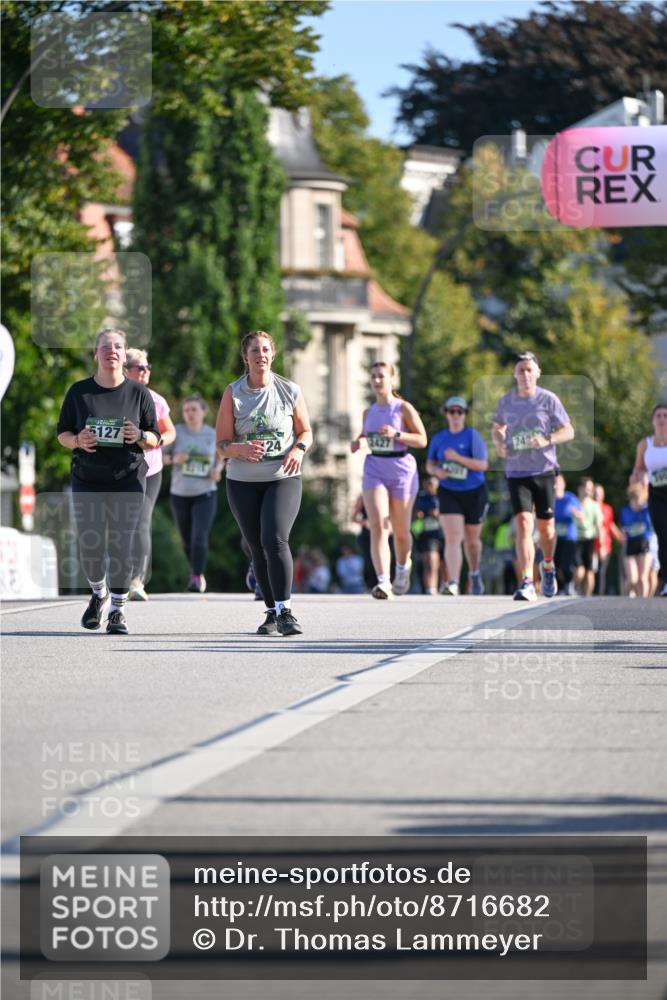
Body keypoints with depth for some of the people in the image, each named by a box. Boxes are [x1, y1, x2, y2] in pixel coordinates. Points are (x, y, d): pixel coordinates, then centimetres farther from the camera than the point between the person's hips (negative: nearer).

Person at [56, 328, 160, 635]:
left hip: (127, 481, -1)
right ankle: (99, 594, 25)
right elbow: (62, 433, 9)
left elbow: (155, 439, 7)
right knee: (90, 546, -4)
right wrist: (77, 441, -13)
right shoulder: (79, 392, 4)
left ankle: (117, 610, 4)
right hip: (87, 480, 1)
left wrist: (140, 436, -16)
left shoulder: (139, 393, 3)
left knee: (121, 546, -8)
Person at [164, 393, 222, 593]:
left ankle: (196, 581, -23)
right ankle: (199, 573, 38)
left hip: (205, 494, -1)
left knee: (200, 538, -19)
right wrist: (173, 459, -21)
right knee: (187, 541, 13)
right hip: (180, 494, 1)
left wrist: (217, 470, -8)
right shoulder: (177, 432, -6)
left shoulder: (212, 434, -1)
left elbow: (219, 458, 14)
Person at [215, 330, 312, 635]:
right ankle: (272, 612, 20)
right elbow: (222, 444, -2)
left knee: (275, 539, -21)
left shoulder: (290, 391, 0)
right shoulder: (232, 393, -1)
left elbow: (305, 431, 11)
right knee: (258, 549, 6)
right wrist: (241, 449, -24)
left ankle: (285, 612, -23)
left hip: (283, 478, -2)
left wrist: (299, 449, -11)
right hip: (243, 482, 2)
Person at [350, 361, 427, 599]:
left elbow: (422, 440, -7)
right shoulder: (369, 412, 9)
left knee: (400, 532, 11)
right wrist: (358, 442, 2)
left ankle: (403, 566, 42)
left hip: (401, 472, -2)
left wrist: (396, 434, -21)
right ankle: (383, 582, -25)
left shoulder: (404, 408, -4)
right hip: (374, 470, 2)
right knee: (378, 527, -16)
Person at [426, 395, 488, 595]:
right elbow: (430, 464, 15)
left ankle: (474, 574, 41)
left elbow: (483, 465, -14)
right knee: (452, 538, -15)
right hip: (449, 494, 1)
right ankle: (453, 584, -23)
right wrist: (436, 471, -9)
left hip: (474, 493, -1)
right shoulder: (439, 438, 4)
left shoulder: (472, 436, -7)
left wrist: (458, 458, -24)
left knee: (472, 540, 14)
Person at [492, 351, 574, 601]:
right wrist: (499, 443, -1)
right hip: (516, 471, 1)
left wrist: (547, 440, -19)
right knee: (523, 522, -15)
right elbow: (497, 427, 22)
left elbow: (568, 431, -1)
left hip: (544, 470, -1)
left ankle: (548, 566, 39)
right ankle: (527, 583, -20)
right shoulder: (506, 401, 5)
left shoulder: (548, 399, -3)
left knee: (545, 524, 8)